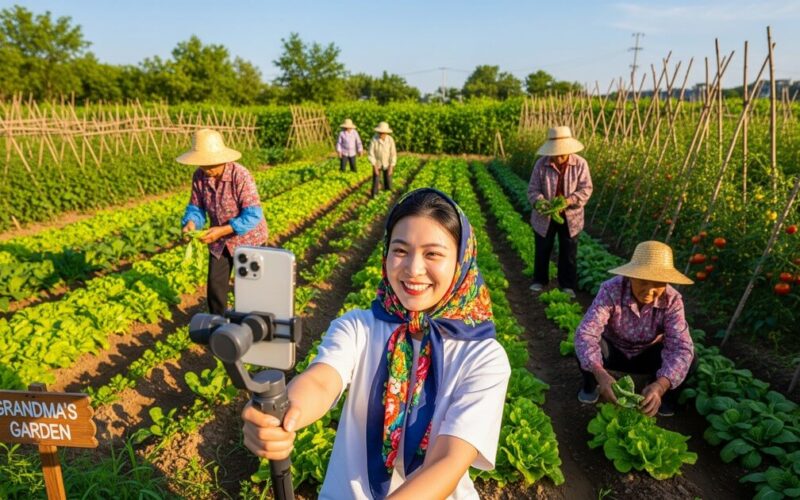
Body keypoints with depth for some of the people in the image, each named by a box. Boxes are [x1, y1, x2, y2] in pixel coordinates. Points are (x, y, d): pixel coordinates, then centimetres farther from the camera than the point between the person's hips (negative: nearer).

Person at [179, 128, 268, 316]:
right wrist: (191, 223, -25)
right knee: (215, 284, 11)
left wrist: (222, 230, -35)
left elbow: (253, 215, -29)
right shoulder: (199, 176, -10)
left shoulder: (240, 176, -27)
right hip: (220, 240, 5)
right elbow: (196, 207, -2)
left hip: (248, 238, -5)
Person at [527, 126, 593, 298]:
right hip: (544, 217, 1)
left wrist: (569, 200, -29)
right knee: (542, 250, 13)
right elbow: (533, 189, -9)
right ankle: (539, 281, 32)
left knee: (568, 252, 9)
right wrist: (539, 202, -31)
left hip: (570, 217, 0)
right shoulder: (541, 164, -10)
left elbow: (586, 189, -11)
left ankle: (568, 285, 24)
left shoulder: (580, 164, -10)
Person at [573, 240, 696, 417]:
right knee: (586, 345, -33)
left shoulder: (672, 300, -25)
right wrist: (600, 373, -58)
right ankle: (590, 385, 2)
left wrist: (660, 385, -53)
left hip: (648, 355, 2)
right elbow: (585, 333, -41)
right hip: (613, 350, -1)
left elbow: (681, 347, -35)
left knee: (684, 356, -27)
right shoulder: (611, 290, -32)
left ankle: (665, 395, 7)